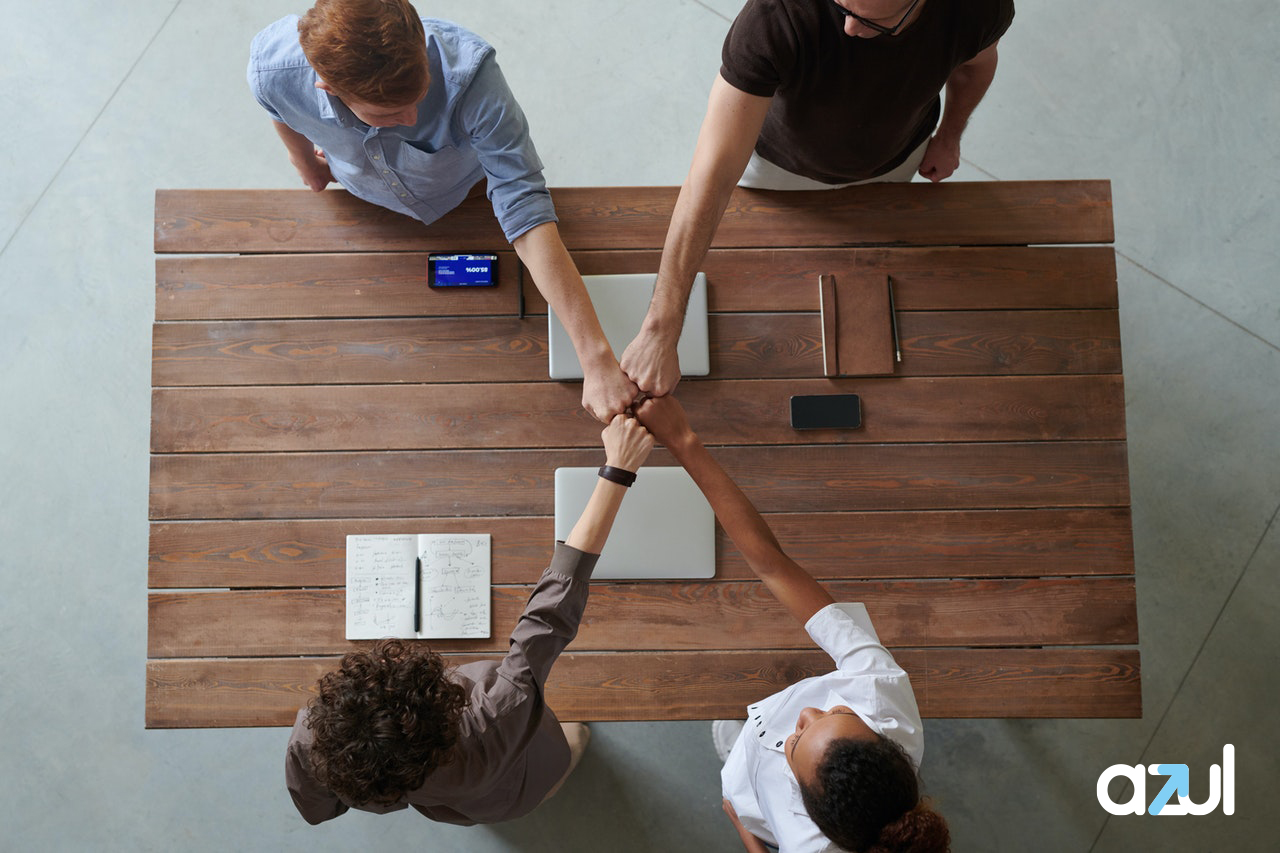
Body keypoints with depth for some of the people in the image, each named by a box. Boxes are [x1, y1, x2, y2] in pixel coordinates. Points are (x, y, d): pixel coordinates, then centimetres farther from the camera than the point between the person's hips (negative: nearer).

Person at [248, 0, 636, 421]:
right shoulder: (272, 67, -38)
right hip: (368, 208, 2)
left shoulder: (467, 72, -47)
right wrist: (304, 160, 12)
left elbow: (526, 211, -49)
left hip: (467, 194, -1)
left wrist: (597, 358, -54)